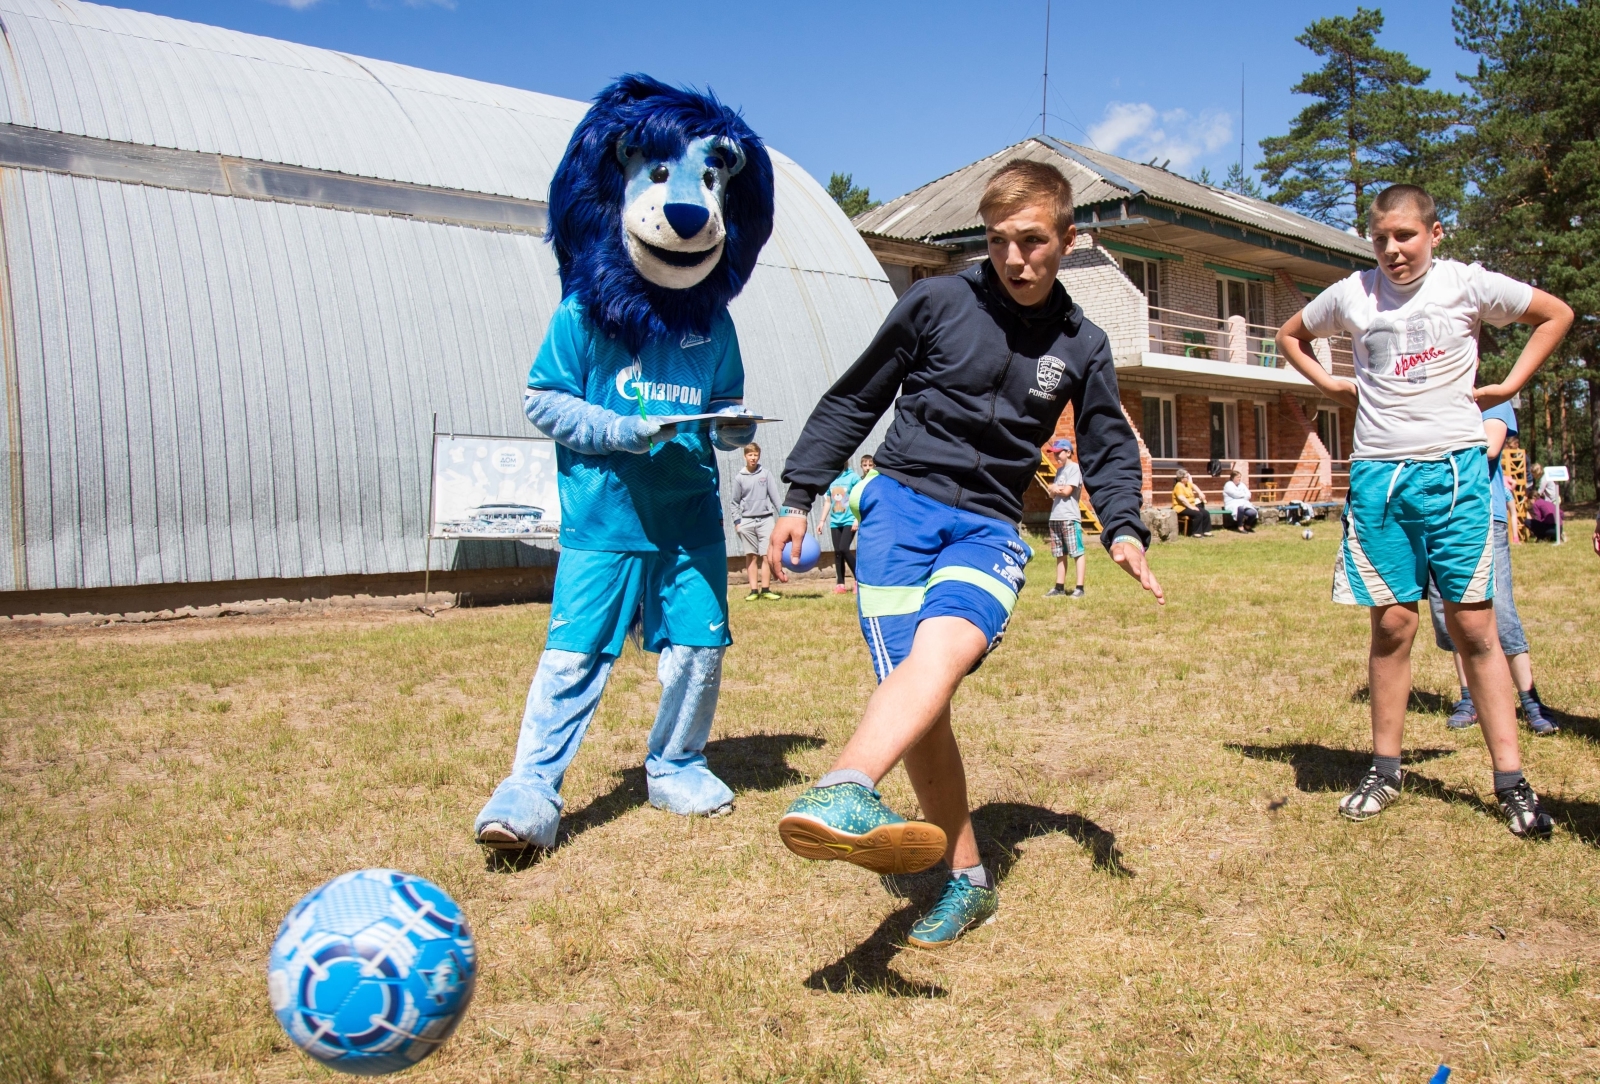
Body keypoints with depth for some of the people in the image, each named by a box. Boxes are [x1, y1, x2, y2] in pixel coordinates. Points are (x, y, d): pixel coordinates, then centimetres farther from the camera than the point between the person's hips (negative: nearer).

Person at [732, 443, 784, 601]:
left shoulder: (766, 474, 4)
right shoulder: (739, 477, 5)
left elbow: (775, 496, 2)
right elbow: (736, 502, 8)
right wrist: (737, 521, 0)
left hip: (765, 519, 0)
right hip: (747, 521, 0)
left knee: (766, 555, -4)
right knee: (751, 556, 2)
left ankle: (766, 589, 0)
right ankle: (754, 590, 3)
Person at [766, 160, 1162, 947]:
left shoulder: (1083, 346, 11)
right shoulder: (937, 303, 3)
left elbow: (1108, 447, 22)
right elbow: (853, 403, 10)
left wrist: (1123, 531, 4)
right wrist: (798, 497, 7)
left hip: (990, 527, 1)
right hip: (901, 499, -1)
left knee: (944, 646, -31)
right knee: (915, 689, -15)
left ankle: (843, 791, -53)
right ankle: (968, 878, -5)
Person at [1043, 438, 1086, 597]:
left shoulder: (1074, 468, -6)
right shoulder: (1059, 470, 19)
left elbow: (1067, 490, -14)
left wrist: (1055, 488, 4)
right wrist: (1054, 490, -6)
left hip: (1070, 517, -9)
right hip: (1055, 517, 9)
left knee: (1077, 553, -7)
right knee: (1060, 554, 10)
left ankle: (1079, 588, -9)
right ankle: (1060, 588, 14)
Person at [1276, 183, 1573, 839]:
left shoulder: (1467, 284, 2)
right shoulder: (1351, 295, 6)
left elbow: (1556, 314, 14)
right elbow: (1291, 336, 24)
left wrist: (1509, 385, 6)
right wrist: (1331, 385, 11)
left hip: (1456, 469, -1)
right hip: (1378, 473, 1)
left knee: (1473, 624, -2)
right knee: (1393, 623, 3)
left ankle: (1511, 781, 6)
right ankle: (1384, 771, 15)